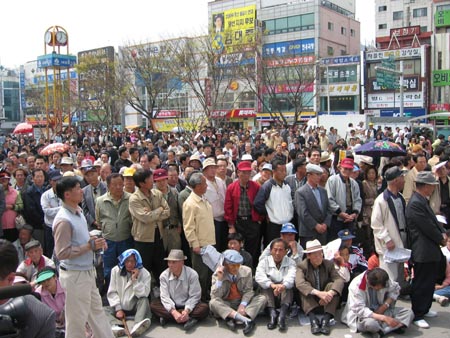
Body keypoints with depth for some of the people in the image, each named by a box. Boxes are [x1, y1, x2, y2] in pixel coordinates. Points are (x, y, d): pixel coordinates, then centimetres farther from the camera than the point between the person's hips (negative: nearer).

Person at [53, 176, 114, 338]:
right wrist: (89, 246, -22)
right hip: (74, 275, -9)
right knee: (77, 318, 6)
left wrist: (93, 242, 1)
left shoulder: (78, 211, 6)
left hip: (87, 271, 9)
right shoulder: (63, 220, -23)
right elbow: (61, 253, -25)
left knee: (97, 311, 20)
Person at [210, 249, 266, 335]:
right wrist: (219, 279, -28)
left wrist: (243, 305, -22)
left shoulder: (246, 271, -5)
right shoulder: (217, 274, -10)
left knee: (262, 298, -21)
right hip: (226, 304, -2)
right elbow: (215, 296, -16)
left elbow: (248, 290, -4)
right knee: (213, 303, -32)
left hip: (243, 302, 2)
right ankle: (243, 318, -45)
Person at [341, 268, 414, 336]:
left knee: (408, 312, -11)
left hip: (380, 310, 6)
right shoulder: (356, 286, -26)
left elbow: (395, 289, 6)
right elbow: (360, 310, -29)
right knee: (370, 323, -40)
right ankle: (392, 328, -10)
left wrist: (385, 305, -10)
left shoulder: (383, 280, -12)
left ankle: (382, 330, -22)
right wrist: (384, 318, -37)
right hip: (361, 315, -5)